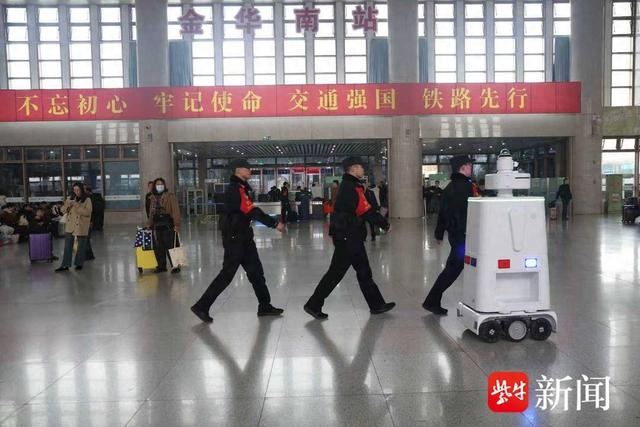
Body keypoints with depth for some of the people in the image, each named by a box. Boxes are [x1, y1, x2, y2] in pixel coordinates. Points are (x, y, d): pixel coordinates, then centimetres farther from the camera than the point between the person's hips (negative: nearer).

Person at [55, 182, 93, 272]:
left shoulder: (87, 200, -5)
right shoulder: (71, 199, 10)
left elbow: (88, 212, -17)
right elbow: (63, 210, 9)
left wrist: (77, 205, -22)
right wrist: (68, 205, -11)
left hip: (81, 227, -4)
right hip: (70, 226, 4)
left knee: (81, 246, 7)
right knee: (67, 246, 3)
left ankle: (79, 264, 20)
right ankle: (65, 265, 5)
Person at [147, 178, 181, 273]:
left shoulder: (170, 196, -3)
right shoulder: (152, 198, 15)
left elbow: (175, 211, -9)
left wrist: (177, 224, -16)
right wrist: (149, 224, 20)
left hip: (168, 225, -6)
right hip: (157, 225, 6)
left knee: (170, 246, -7)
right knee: (158, 247, 7)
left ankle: (175, 265, 1)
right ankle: (161, 266, 17)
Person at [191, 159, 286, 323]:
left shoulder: (241, 188, 14)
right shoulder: (235, 189, -18)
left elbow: (250, 211, 14)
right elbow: (252, 211, -25)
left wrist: (274, 222, 8)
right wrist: (275, 224, -24)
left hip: (243, 237, 10)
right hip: (234, 238, -10)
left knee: (256, 272, 12)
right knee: (227, 274, -4)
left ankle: (265, 306, 21)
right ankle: (201, 307, 6)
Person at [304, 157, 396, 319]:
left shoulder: (348, 186, 14)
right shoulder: (351, 188, -18)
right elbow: (366, 211, -18)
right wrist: (385, 224, -8)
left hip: (350, 236, 10)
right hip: (348, 237, -10)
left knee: (364, 271, 15)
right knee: (336, 272, -3)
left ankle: (376, 305, 24)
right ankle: (314, 305, 7)